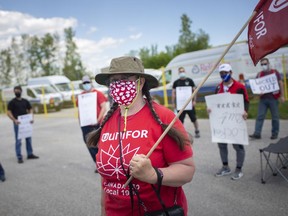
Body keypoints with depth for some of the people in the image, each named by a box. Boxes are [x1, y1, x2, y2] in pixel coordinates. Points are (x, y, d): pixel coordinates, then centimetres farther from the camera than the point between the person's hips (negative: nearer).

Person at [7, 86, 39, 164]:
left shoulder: (25, 101, 11)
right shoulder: (12, 102, -2)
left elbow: (30, 110, 14)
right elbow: (9, 112, -8)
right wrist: (14, 120, -23)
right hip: (18, 123, -5)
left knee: (28, 138, 11)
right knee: (18, 140, -2)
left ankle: (30, 154, 24)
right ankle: (19, 157, 4)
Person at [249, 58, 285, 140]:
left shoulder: (275, 72, 3)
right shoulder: (259, 74, 10)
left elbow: (280, 84, 2)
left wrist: (282, 96, -4)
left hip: (273, 98, -2)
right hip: (263, 99, 2)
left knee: (275, 117, 5)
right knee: (260, 116, -1)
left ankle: (274, 133, 15)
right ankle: (257, 133, -2)